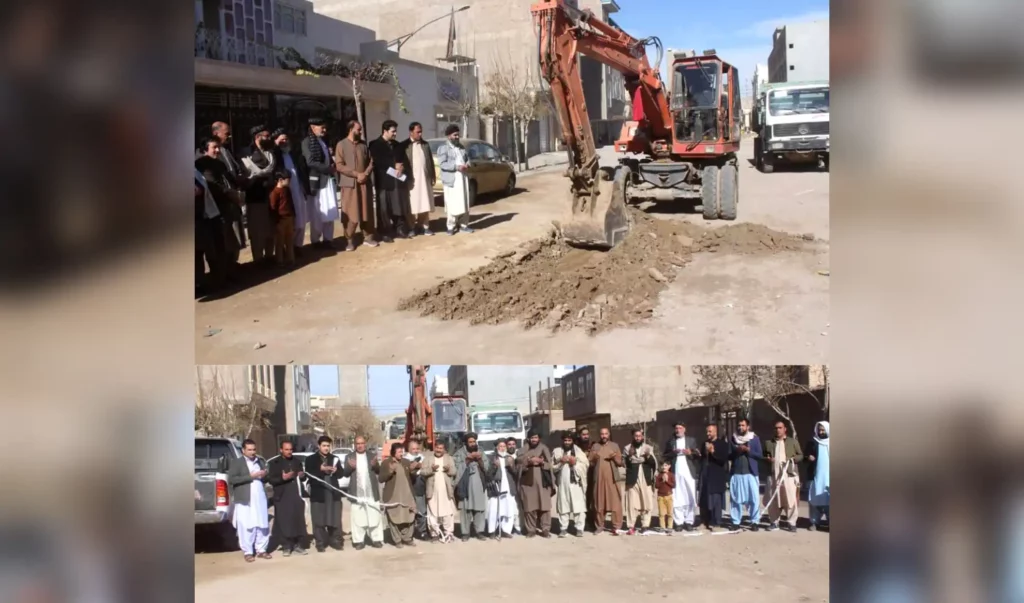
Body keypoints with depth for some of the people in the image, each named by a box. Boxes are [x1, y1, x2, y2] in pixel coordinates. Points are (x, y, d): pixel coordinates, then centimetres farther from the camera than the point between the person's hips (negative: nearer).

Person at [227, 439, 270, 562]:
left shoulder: (260, 461, 16)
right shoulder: (236, 462, 0)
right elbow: (231, 479, -12)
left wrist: (264, 475, -4)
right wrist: (250, 476, -15)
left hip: (260, 498, 5)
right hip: (245, 500, -4)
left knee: (262, 525, 6)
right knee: (246, 527, -2)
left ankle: (261, 550, 16)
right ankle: (248, 552, 7)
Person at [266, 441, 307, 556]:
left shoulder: (297, 461, 13)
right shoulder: (274, 462, 0)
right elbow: (271, 480, -6)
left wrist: (302, 475, -1)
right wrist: (283, 478, -21)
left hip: (296, 495, 4)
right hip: (282, 497, -4)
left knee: (299, 520, 2)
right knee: (284, 522, -4)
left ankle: (298, 545, 11)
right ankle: (286, 546, 4)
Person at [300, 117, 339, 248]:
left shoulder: (324, 141, 16)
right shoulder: (307, 142, -6)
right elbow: (311, 162, -16)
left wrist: (333, 168, 1)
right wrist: (329, 169, -12)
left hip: (329, 179, 7)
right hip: (317, 181, -7)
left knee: (330, 212, 6)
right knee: (317, 213, 0)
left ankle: (328, 239, 13)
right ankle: (316, 241, 10)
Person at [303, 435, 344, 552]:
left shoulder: (335, 459, 14)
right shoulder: (311, 459, 4)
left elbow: (340, 474, 11)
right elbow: (309, 474, -8)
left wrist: (335, 471, -9)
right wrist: (320, 469, -18)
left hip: (333, 492, 3)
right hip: (318, 493, -3)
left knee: (335, 519, 5)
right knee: (319, 520, -1)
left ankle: (335, 541, 13)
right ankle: (320, 543, 5)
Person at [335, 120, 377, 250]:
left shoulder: (363, 144, 10)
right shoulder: (341, 145, -4)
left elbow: (370, 161, 10)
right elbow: (339, 165, -10)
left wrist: (366, 174, -9)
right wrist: (357, 174, -16)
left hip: (364, 182, 4)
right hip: (349, 183, -4)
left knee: (367, 210, 7)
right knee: (350, 213, -1)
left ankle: (368, 237, 18)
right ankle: (350, 240, 7)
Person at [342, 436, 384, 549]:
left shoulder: (371, 456, 9)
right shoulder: (350, 456, 5)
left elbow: (379, 471, 5)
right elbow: (346, 473, 0)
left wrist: (375, 465, -17)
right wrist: (350, 467, -21)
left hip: (371, 492, 1)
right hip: (357, 492, -1)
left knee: (374, 516, 3)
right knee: (358, 518, -1)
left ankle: (376, 539, 9)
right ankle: (358, 540, 3)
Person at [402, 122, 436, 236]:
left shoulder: (426, 144, 12)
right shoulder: (404, 145, -2)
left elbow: (430, 161, 13)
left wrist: (433, 176, 9)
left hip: (425, 179, 4)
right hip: (411, 180, -4)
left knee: (425, 204, 5)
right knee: (412, 205, 0)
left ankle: (424, 226, 11)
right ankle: (411, 227, 8)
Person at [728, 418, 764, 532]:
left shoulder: (755, 439, 5)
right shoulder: (733, 439, 10)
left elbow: (760, 455, 1)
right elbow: (729, 456, 10)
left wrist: (748, 450, -12)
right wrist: (736, 451, -8)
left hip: (751, 473, -2)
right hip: (736, 473, 2)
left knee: (754, 498, -5)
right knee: (735, 498, 1)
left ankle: (754, 522, 3)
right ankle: (736, 522, 7)